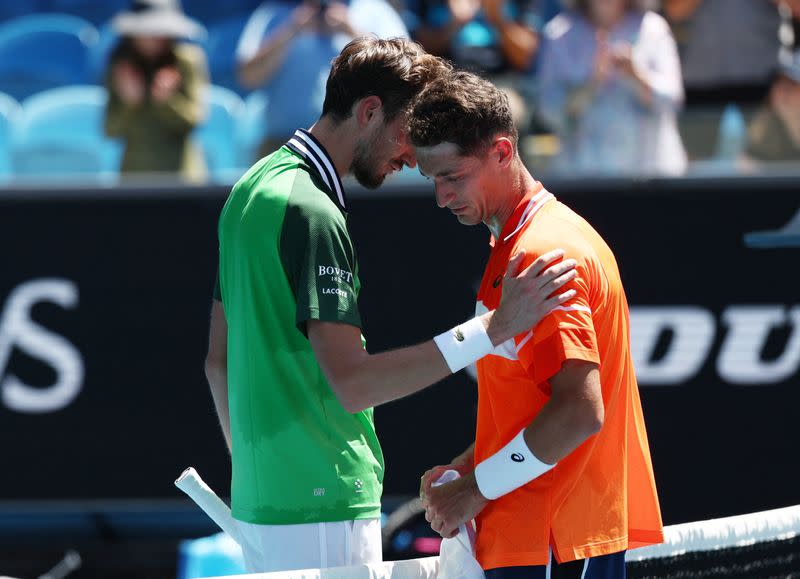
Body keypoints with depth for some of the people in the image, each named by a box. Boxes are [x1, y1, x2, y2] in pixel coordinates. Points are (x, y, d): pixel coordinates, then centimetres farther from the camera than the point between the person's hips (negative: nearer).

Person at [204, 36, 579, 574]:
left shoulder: (253, 188, 13)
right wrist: (494, 327, -26)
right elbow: (351, 383, -24)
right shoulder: (311, 212, -17)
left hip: (259, 498, 10)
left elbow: (219, 358, 20)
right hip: (321, 512, -10)